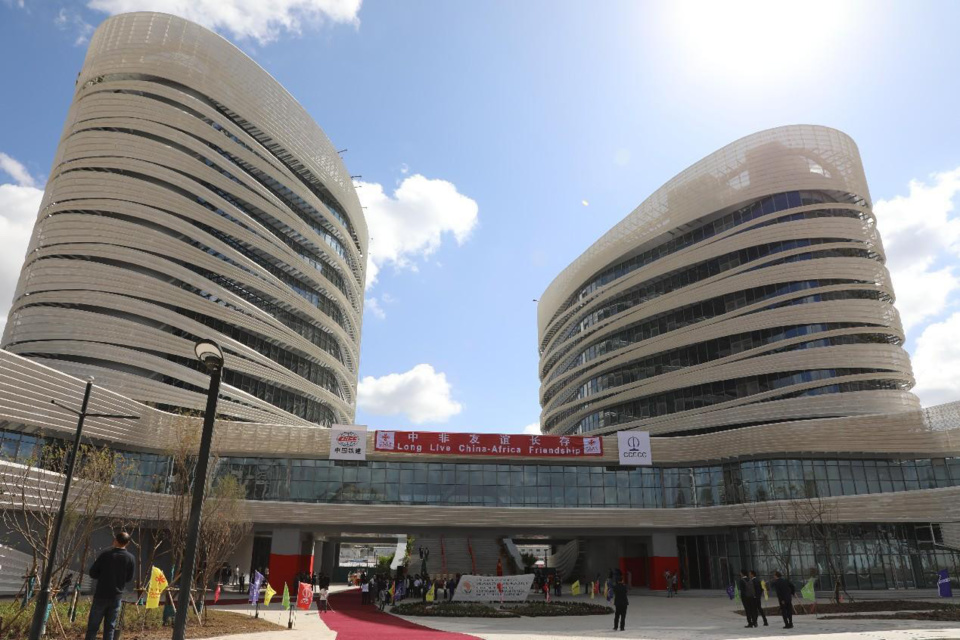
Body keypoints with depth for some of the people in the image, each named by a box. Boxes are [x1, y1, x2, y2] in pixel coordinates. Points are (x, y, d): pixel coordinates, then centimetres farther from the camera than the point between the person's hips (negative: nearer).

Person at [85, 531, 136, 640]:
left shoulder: (106, 554, -11)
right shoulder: (131, 558, -4)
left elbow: (92, 573, -4)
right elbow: (129, 578, 5)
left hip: (101, 595, -2)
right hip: (116, 597, 2)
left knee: (93, 626, 6)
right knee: (110, 627, 10)